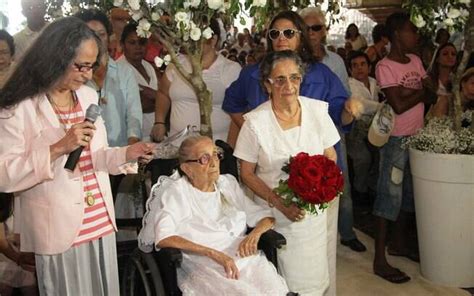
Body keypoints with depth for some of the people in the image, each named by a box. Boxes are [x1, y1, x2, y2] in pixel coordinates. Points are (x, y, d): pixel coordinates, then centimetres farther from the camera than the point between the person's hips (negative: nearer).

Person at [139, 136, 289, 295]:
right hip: (202, 266, -5)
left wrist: (255, 234, -4)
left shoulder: (229, 184, 17)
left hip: (245, 258, 5)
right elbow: (163, 238, -13)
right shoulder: (175, 192, 2)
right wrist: (214, 254, -20)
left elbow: (266, 217, 20)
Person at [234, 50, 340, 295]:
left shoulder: (317, 110, -5)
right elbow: (247, 174, -5)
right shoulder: (255, 121, -13)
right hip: (274, 213, -2)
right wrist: (280, 204, -16)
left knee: (314, 275, 11)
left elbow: (330, 157, 7)